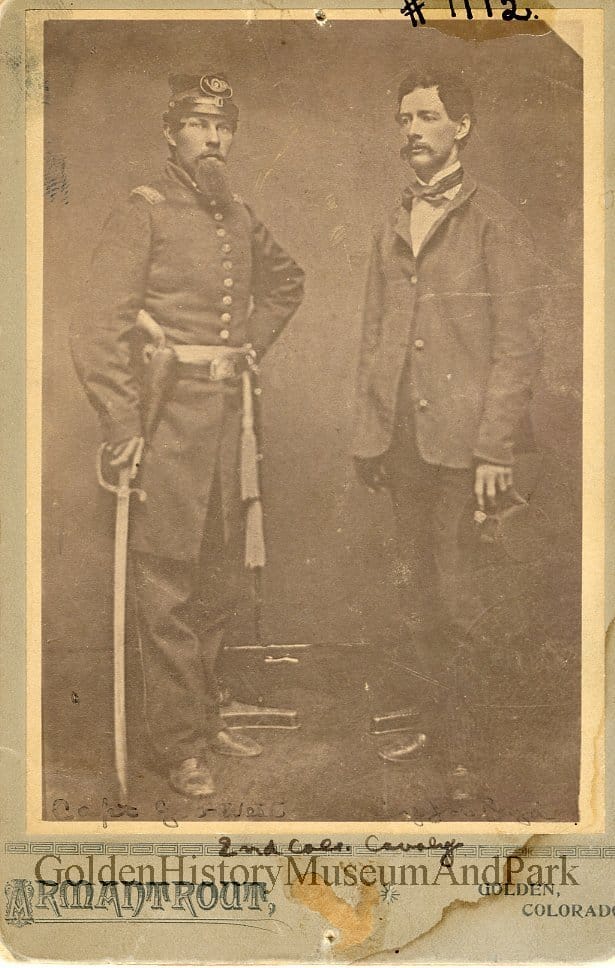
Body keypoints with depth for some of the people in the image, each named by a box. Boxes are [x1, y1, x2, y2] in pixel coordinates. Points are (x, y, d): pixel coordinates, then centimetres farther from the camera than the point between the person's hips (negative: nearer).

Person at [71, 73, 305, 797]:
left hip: (227, 411, 7)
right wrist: (122, 426, -19)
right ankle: (179, 743, 9)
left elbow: (285, 282, 33)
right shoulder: (143, 213, -6)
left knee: (219, 578, 13)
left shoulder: (240, 219, 13)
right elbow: (102, 329, -13)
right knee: (168, 583, -1)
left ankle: (204, 714, 28)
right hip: (168, 417, -6)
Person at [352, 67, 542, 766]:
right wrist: (367, 438, 10)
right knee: (419, 592, 11)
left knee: (463, 594, -4)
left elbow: (517, 343, -8)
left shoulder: (495, 222, -3)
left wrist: (495, 450, -13)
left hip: (465, 440, -5)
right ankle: (435, 719, 24)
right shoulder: (390, 230, 16)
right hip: (402, 440, 6)